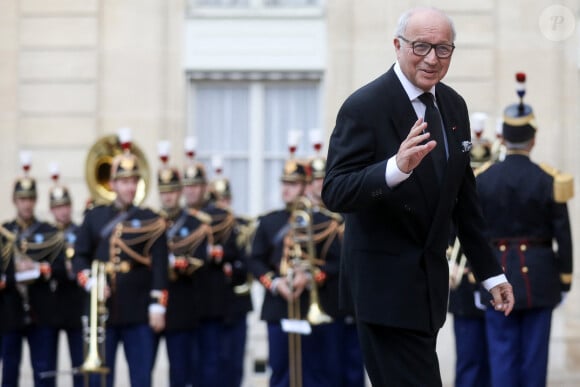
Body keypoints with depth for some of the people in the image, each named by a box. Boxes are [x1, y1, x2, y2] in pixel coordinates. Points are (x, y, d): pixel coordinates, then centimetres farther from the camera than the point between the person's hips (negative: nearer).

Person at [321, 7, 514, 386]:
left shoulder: (454, 105, 7)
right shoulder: (364, 107, -14)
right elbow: (335, 193, -21)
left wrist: (490, 271, 14)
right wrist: (396, 167, -38)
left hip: (431, 279, 7)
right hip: (385, 281, -7)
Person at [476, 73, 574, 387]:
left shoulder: (482, 180, -3)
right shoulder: (549, 180, -7)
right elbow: (562, 235, -4)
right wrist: (565, 281, 5)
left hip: (498, 276, 1)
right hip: (539, 276, -1)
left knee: (502, 354, 4)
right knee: (534, 354, 5)